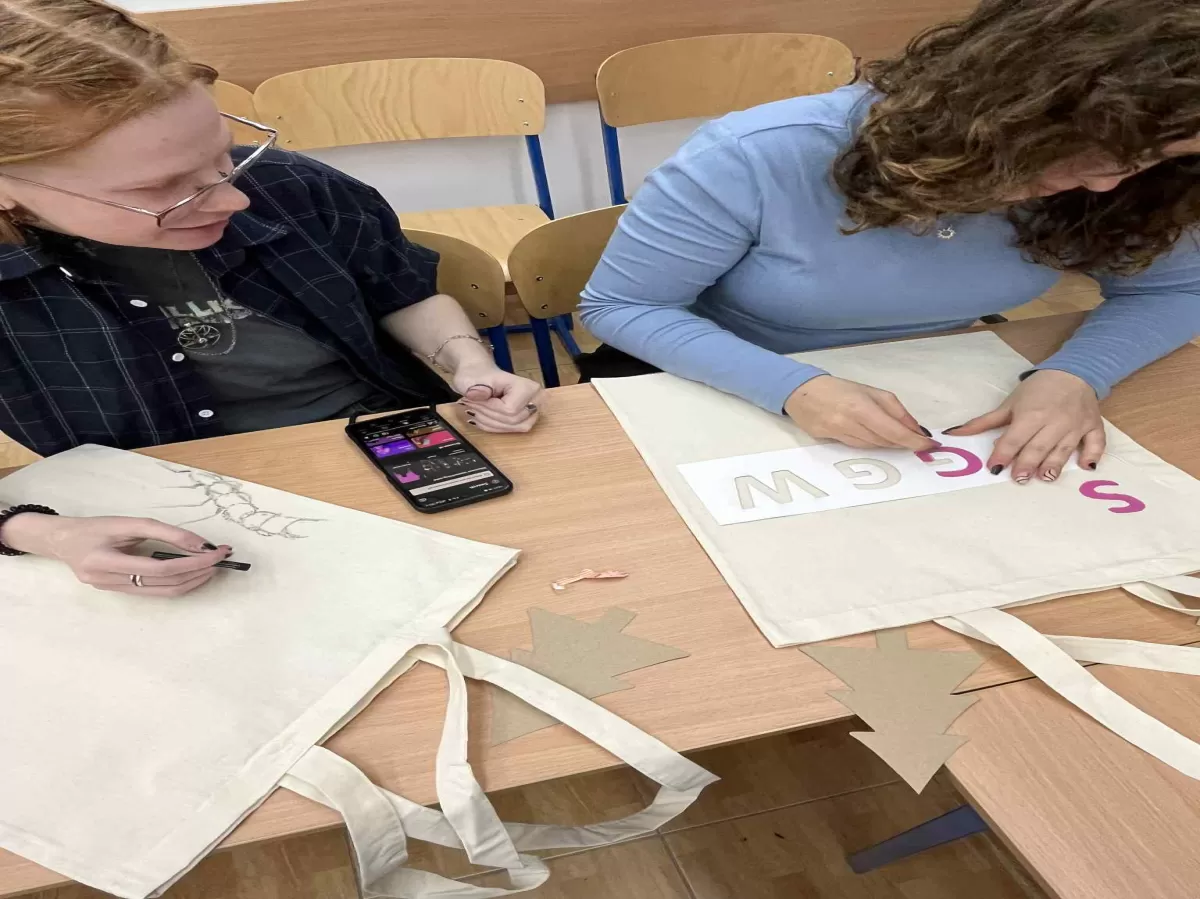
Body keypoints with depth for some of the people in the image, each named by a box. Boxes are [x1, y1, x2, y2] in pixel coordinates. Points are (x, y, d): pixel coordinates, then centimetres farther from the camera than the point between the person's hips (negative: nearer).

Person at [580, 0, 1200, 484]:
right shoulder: (761, 158, -29)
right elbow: (618, 307, -22)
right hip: (710, 396, -2)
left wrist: (1076, 376, -24)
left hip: (920, 399, 3)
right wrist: (793, 387, -36)